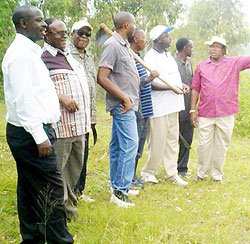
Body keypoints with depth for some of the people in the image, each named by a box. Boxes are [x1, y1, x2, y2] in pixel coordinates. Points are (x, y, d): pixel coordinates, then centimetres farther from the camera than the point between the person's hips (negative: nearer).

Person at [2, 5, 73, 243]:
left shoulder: (28, 51, 17)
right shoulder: (21, 53, -15)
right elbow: (23, 99, -20)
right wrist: (40, 136, -21)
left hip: (29, 132, 10)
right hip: (30, 133, -10)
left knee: (29, 189, 14)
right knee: (52, 188, -7)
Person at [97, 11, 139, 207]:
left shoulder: (124, 45, 16)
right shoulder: (112, 45, -13)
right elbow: (102, 78, -20)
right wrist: (125, 98, -19)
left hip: (127, 104, 10)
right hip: (122, 105, -10)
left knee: (118, 146, 13)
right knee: (130, 145, -12)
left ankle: (118, 187, 21)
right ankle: (120, 190, -7)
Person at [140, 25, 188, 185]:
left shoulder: (168, 55, 16)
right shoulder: (150, 57, -12)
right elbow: (150, 83, -20)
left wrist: (181, 85, 10)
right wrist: (172, 87, -21)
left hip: (172, 106, 9)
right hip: (159, 106, -9)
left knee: (172, 140, 12)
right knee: (158, 142, -3)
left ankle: (172, 174, 20)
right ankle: (148, 172, 14)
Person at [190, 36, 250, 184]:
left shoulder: (234, 63, 7)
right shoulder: (201, 66, 9)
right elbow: (195, 89, 9)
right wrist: (192, 110, 4)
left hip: (226, 114, 0)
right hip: (205, 113, 0)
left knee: (222, 146, 7)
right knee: (204, 145, 3)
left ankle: (217, 175, 21)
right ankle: (202, 174, 19)